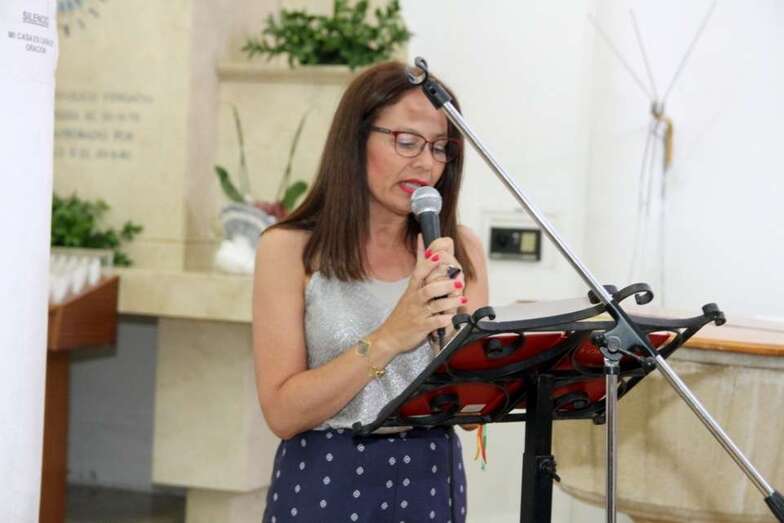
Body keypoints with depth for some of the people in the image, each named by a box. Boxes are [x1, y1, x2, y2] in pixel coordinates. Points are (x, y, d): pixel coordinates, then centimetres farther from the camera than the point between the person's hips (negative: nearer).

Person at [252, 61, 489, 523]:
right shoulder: (290, 249, -7)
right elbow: (283, 412, -13)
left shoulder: (460, 249, 2)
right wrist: (388, 339, -21)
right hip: (326, 484, -3)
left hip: (430, 483, 3)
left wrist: (451, 322, -18)